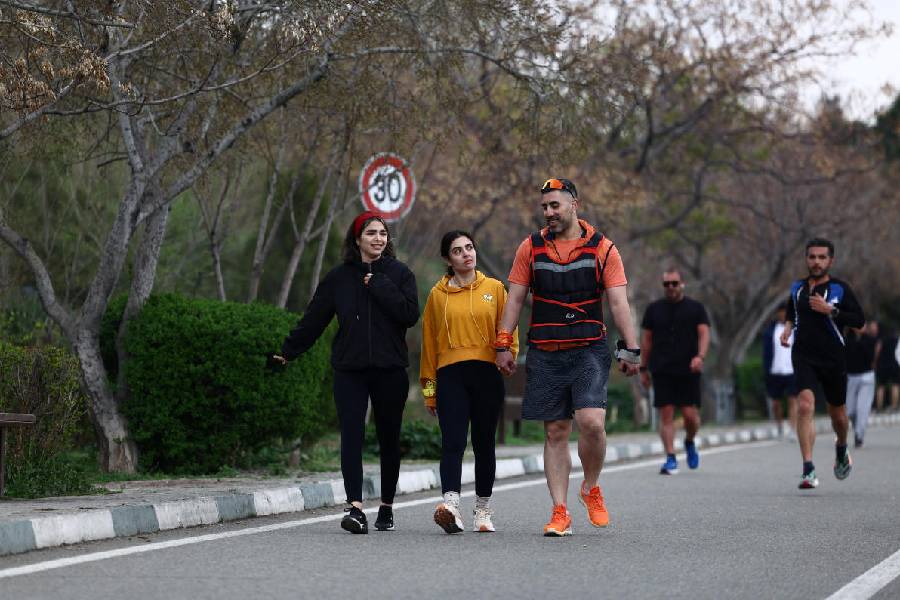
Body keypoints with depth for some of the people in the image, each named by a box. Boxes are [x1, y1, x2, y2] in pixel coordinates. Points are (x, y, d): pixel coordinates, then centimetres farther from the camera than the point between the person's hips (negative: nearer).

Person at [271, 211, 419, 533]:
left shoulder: (400, 274, 5)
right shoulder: (339, 277, 9)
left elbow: (410, 314, -10)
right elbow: (313, 319, 14)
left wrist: (377, 285, -11)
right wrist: (288, 351, 15)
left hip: (390, 369, 0)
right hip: (350, 369, 0)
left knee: (389, 438, 7)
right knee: (352, 435, -13)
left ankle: (386, 507, 21)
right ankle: (355, 507, -22)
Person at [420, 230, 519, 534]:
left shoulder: (494, 288, 10)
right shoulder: (437, 294, 9)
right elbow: (429, 342, 12)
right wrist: (429, 388, 10)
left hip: (487, 374, 1)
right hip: (451, 375, -1)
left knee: (484, 445, 7)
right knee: (453, 442, -14)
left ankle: (483, 510, 17)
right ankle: (451, 506, -27)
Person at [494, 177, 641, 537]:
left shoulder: (602, 248, 2)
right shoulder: (531, 248, 8)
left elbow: (618, 302, 0)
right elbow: (515, 299, 10)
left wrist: (630, 349, -6)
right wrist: (503, 345, 3)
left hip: (589, 349, -2)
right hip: (544, 355, 2)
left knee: (591, 421, -18)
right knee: (555, 432, 1)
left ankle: (591, 488, 7)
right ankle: (560, 513, 4)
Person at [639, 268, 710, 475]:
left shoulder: (695, 308, 7)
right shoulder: (654, 309, 12)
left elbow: (704, 334, -2)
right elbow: (646, 339, 14)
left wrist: (700, 356, -20)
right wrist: (643, 368, 10)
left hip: (688, 371, -1)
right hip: (662, 371, 1)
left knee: (691, 414, -5)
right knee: (666, 414, -5)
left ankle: (690, 442, 26)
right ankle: (671, 459, -4)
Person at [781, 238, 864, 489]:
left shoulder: (839, 288, -4)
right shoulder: (797, 288, 8)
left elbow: (859, 320, -9)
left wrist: (830, 310, -19)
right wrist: (787, 328, 7)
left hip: (833, 360, -1)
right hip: (804, 357, 1)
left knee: (837, 414, 12)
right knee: (805, 405, -20)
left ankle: (841, 449, 48)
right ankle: (808, 469, -22)